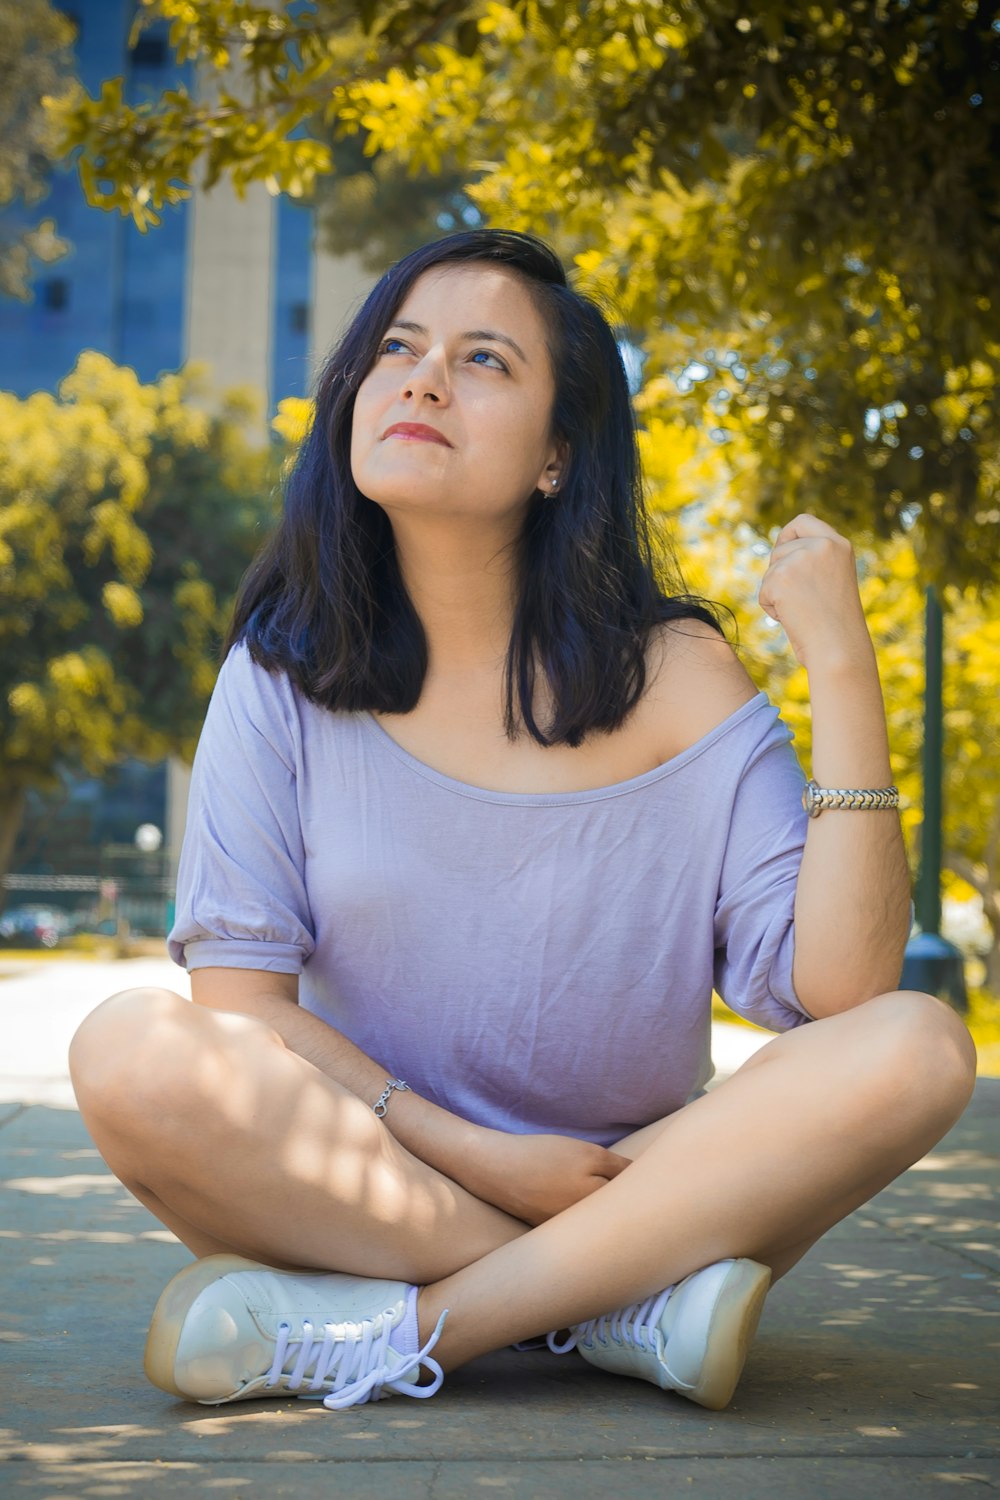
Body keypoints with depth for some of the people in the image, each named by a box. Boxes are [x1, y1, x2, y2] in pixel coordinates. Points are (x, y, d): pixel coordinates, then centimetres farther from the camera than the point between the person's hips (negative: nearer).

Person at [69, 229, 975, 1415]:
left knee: (916, 1050, -24)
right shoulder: (285, 672, -1)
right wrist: (465, 1152, -17)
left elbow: (839, 990, -11)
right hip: (365, 1187, 0)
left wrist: (842, 667, -16)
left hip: (641, 1187, 1)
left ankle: (397, 1329, -25)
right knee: (132, 1055, -28)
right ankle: (626, 1303, -20)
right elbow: (237, 996, -7)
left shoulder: (670, 673, -3)